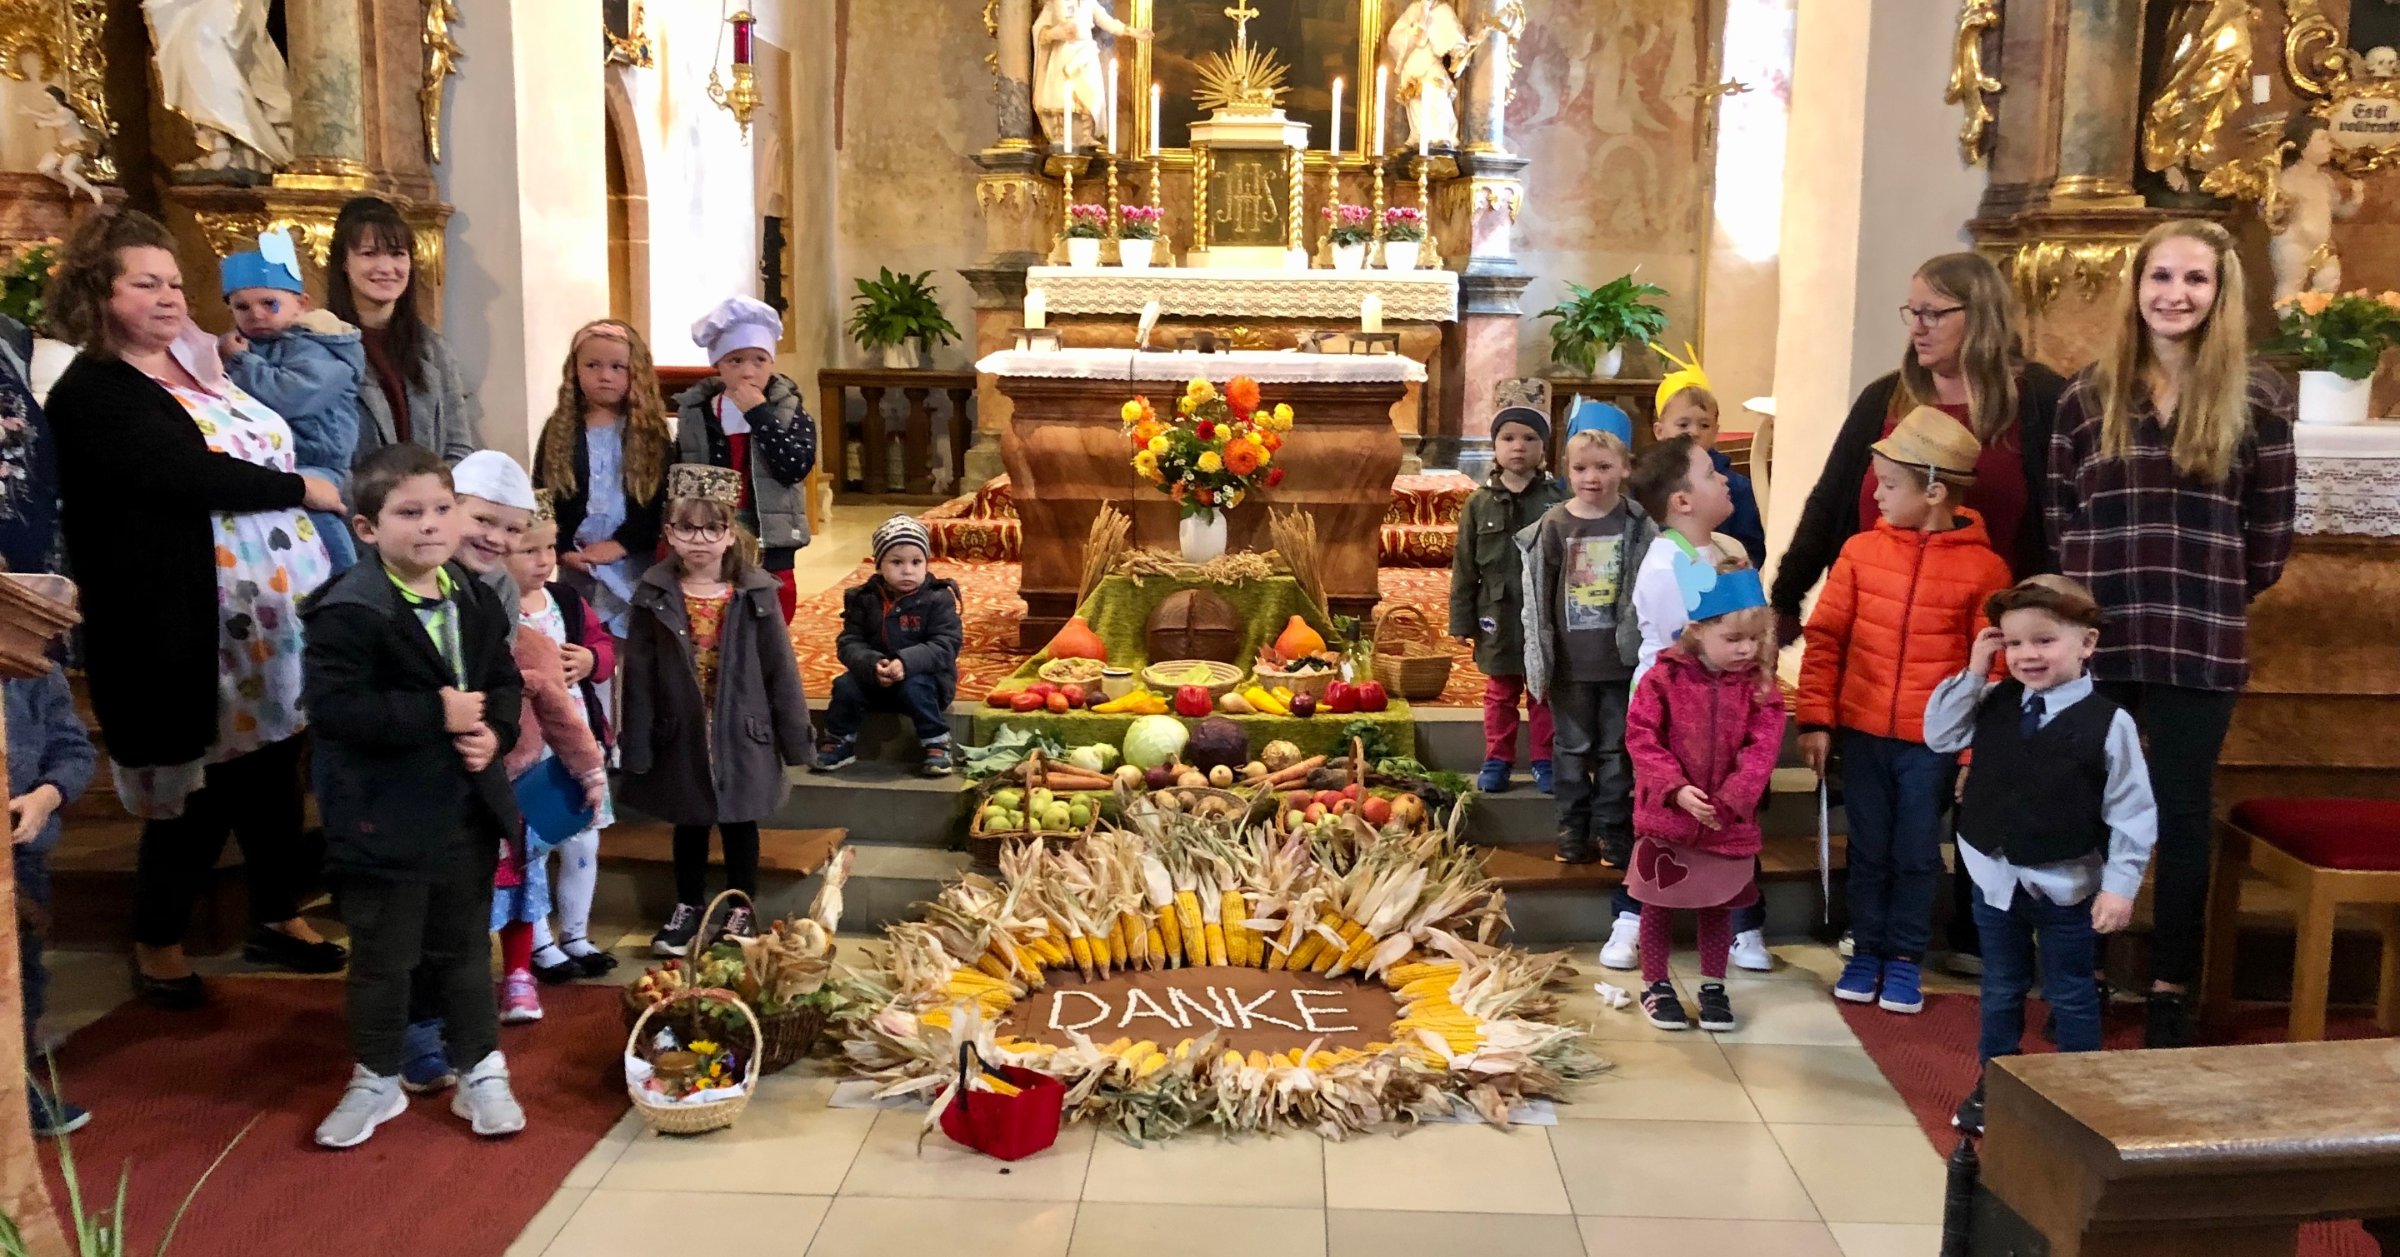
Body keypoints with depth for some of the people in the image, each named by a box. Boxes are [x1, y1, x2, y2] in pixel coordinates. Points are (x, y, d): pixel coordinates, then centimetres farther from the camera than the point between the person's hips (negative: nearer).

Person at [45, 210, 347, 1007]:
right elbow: (187, 476, -21)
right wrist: (302, 490, -13)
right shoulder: (91, 393, -11)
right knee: (197, 790, 2)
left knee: (272, 768, 13)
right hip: (184, 628, -7)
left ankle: (278, 918, 28)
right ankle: (157, 946, 21)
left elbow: (269, 449, 19)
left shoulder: (197, 366, 15)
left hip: (272, 615, 7)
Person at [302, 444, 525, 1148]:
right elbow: (333, 708, -23)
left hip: (467, 808, 5)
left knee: (464, 950, 16)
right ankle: (377, 1080, 28)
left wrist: (494, 731, -9)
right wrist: (436, 714, -24)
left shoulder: (475, 602, 4)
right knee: (383, 956, 10)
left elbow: (505, 682, 11)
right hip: (385, 818, -5)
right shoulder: (348, 612, -16)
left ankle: (481, 1073, 28)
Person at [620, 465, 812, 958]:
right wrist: (635, 745, -4)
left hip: (741, 733, -1)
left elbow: (780, 668, -4)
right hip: (681, 734, 1)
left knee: (739, 823, 13)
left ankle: (740, 911, 29)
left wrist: (795, 735, -3)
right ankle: (688, 908, 34)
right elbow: (639, 676, -4)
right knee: (689, 824, 16)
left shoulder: (754, 593, -9)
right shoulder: (655, 596, -6)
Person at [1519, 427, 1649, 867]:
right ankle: (1573, 830, 21)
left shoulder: (1638, 526, -3)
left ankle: (1612, 829, 20)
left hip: (1621, 661, 0)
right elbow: (1538, 598, 0)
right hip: (1570, 662, 0)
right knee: (1574, 749, 11)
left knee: (1616, 749, 9)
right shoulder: (1553, 525, -3)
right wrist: (1538, 660, -1)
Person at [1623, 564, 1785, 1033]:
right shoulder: (1664, 677, -11)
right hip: (1665, 817, -2)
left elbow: (1762, 748, -9)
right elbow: (1641, 736, -12)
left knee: (1719, 906, 15)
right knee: (1659, 903, 11)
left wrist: (1731, 800, -19)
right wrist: (1675, 788, -21)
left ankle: (1713, 986, 31)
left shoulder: (1760, 686, -5)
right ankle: (1655, 985, 27)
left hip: (1729, 822, 2)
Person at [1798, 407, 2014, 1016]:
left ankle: (1906, 959, 22)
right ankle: (1867, 950, 26)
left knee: (1917, 852, 8)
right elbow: (1825, 637, 2)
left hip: (1933, 740, -2)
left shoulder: (1983, 567, -7)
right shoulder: (1861, 550, -2)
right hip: (1862, 731, 2)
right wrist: (1816, 719, -2)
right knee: (1868, 848, 12)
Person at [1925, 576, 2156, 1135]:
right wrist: (1972, 673, -7)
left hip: (2066, 887, -4)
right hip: (1996, 879, 4)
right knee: (2000, 991, 18)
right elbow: (1938, 735, 2)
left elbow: (2132, 813, -12)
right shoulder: (1993, 704, -2)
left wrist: (2119, 886, -15)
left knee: (2070, 997, 11)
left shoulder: (2108, 723, -15)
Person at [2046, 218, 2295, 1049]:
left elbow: (2270, 530, 4)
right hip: (2095, 638, 1)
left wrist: (2215, 597, 6)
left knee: (2183, 813, 6)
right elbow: (2057, 516, 8)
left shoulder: (2257, 396, 1)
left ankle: (2170, 992, 17)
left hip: (2201, 645, -1)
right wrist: (2087, 592, 1)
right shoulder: (2089, 394, 6)